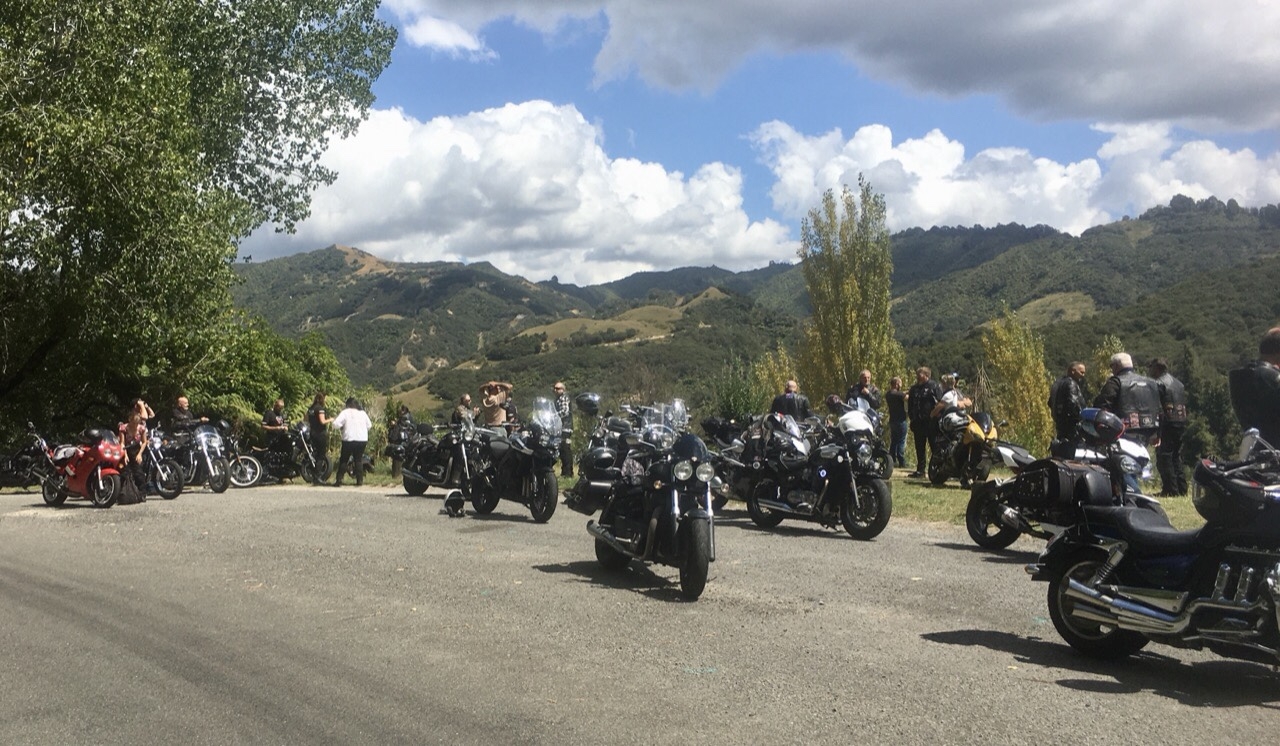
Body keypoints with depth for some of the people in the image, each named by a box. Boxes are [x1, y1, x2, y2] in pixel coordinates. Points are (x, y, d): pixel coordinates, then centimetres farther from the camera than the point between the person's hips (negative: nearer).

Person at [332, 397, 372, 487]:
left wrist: (342, 427, 5)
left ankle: (338, 480, 4)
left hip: (349, 440, -3)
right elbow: (369, 426, 13)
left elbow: (336, 424, -13)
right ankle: (360, 481, 7)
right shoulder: (362, 413, 7)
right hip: (362, 439, 3)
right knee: (359, 460, 12)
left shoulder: (345, 412, -4)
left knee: (343, 460, 7)